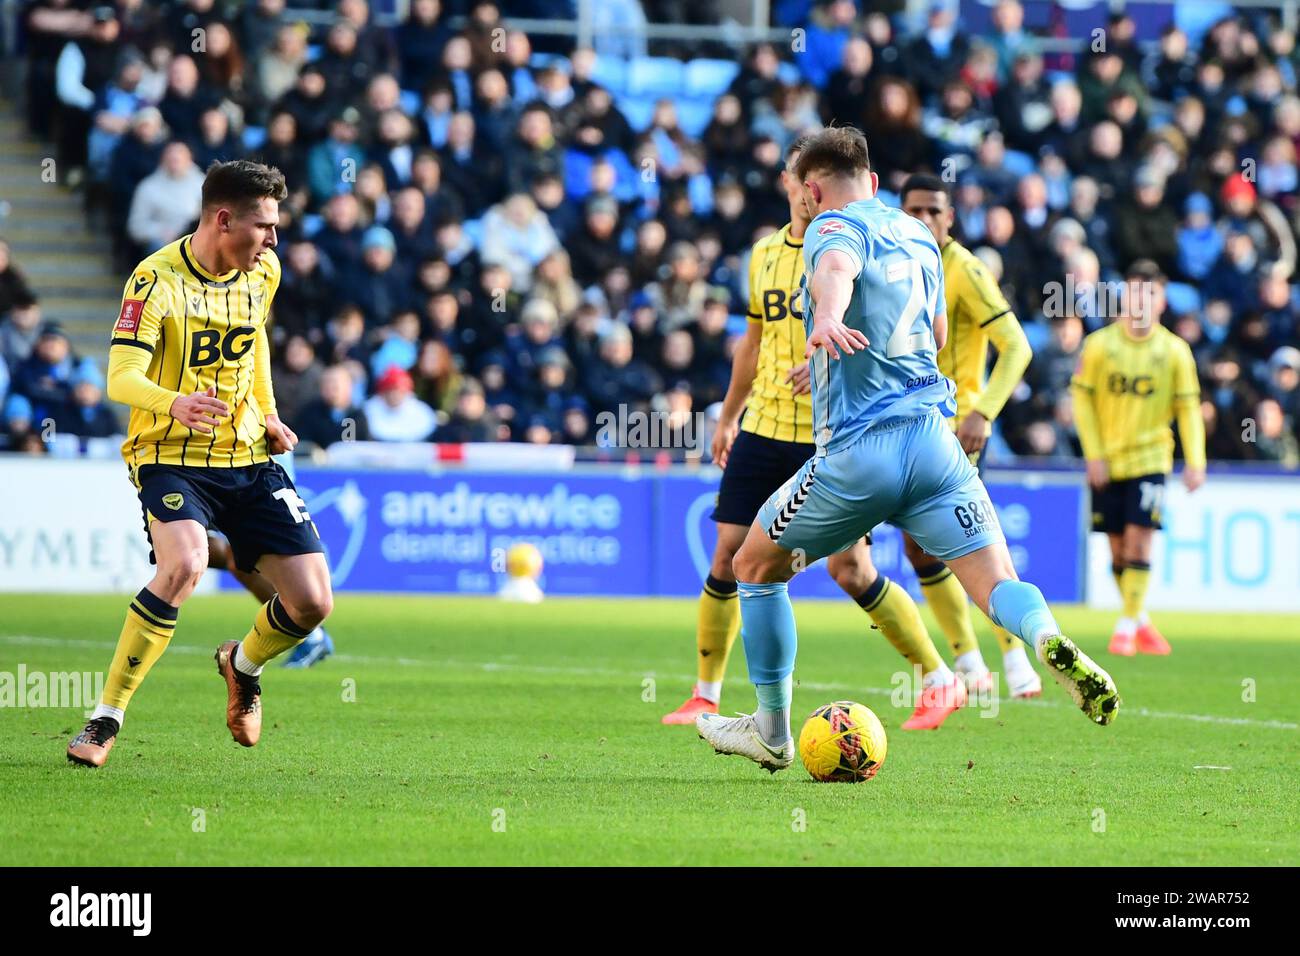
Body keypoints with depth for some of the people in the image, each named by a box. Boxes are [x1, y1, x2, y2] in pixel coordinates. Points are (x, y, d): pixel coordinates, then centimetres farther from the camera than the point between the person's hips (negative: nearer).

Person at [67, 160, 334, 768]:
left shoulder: (263, 273, 5)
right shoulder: (157, 280, -15)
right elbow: (121, 378, -24)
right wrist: (175, 404, -44)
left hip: (249, 457, 6)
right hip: (172, 458, -6)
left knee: (312, 603, -4)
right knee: (183, 564, -34)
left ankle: (244, 665, 32)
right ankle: (106, 718, -20)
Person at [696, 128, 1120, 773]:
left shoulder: (835, 228, 0)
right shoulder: (918, 235, 22)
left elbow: (836, 268, -27)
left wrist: (827, 319, -49)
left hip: (855, 453, -5)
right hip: (934, 442, 5)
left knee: (755, 567, 17)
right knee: (996, 585, -6)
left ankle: (772, 732, 22)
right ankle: (1050, 640, -41)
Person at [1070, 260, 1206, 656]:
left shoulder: (1175, 351, -3)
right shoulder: (1099, 344, -4)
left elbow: (1188, 407, 1)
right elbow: (1082, 398, 0)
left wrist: (1195, 462, -7)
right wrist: (1094, 455, -6)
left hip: (1151, 458, -1)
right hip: (1108, 460, 1)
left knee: (1139, 540, -12)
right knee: (1118, 547, 5)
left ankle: (1128, 627, -7)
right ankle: (1140, 621, 22)